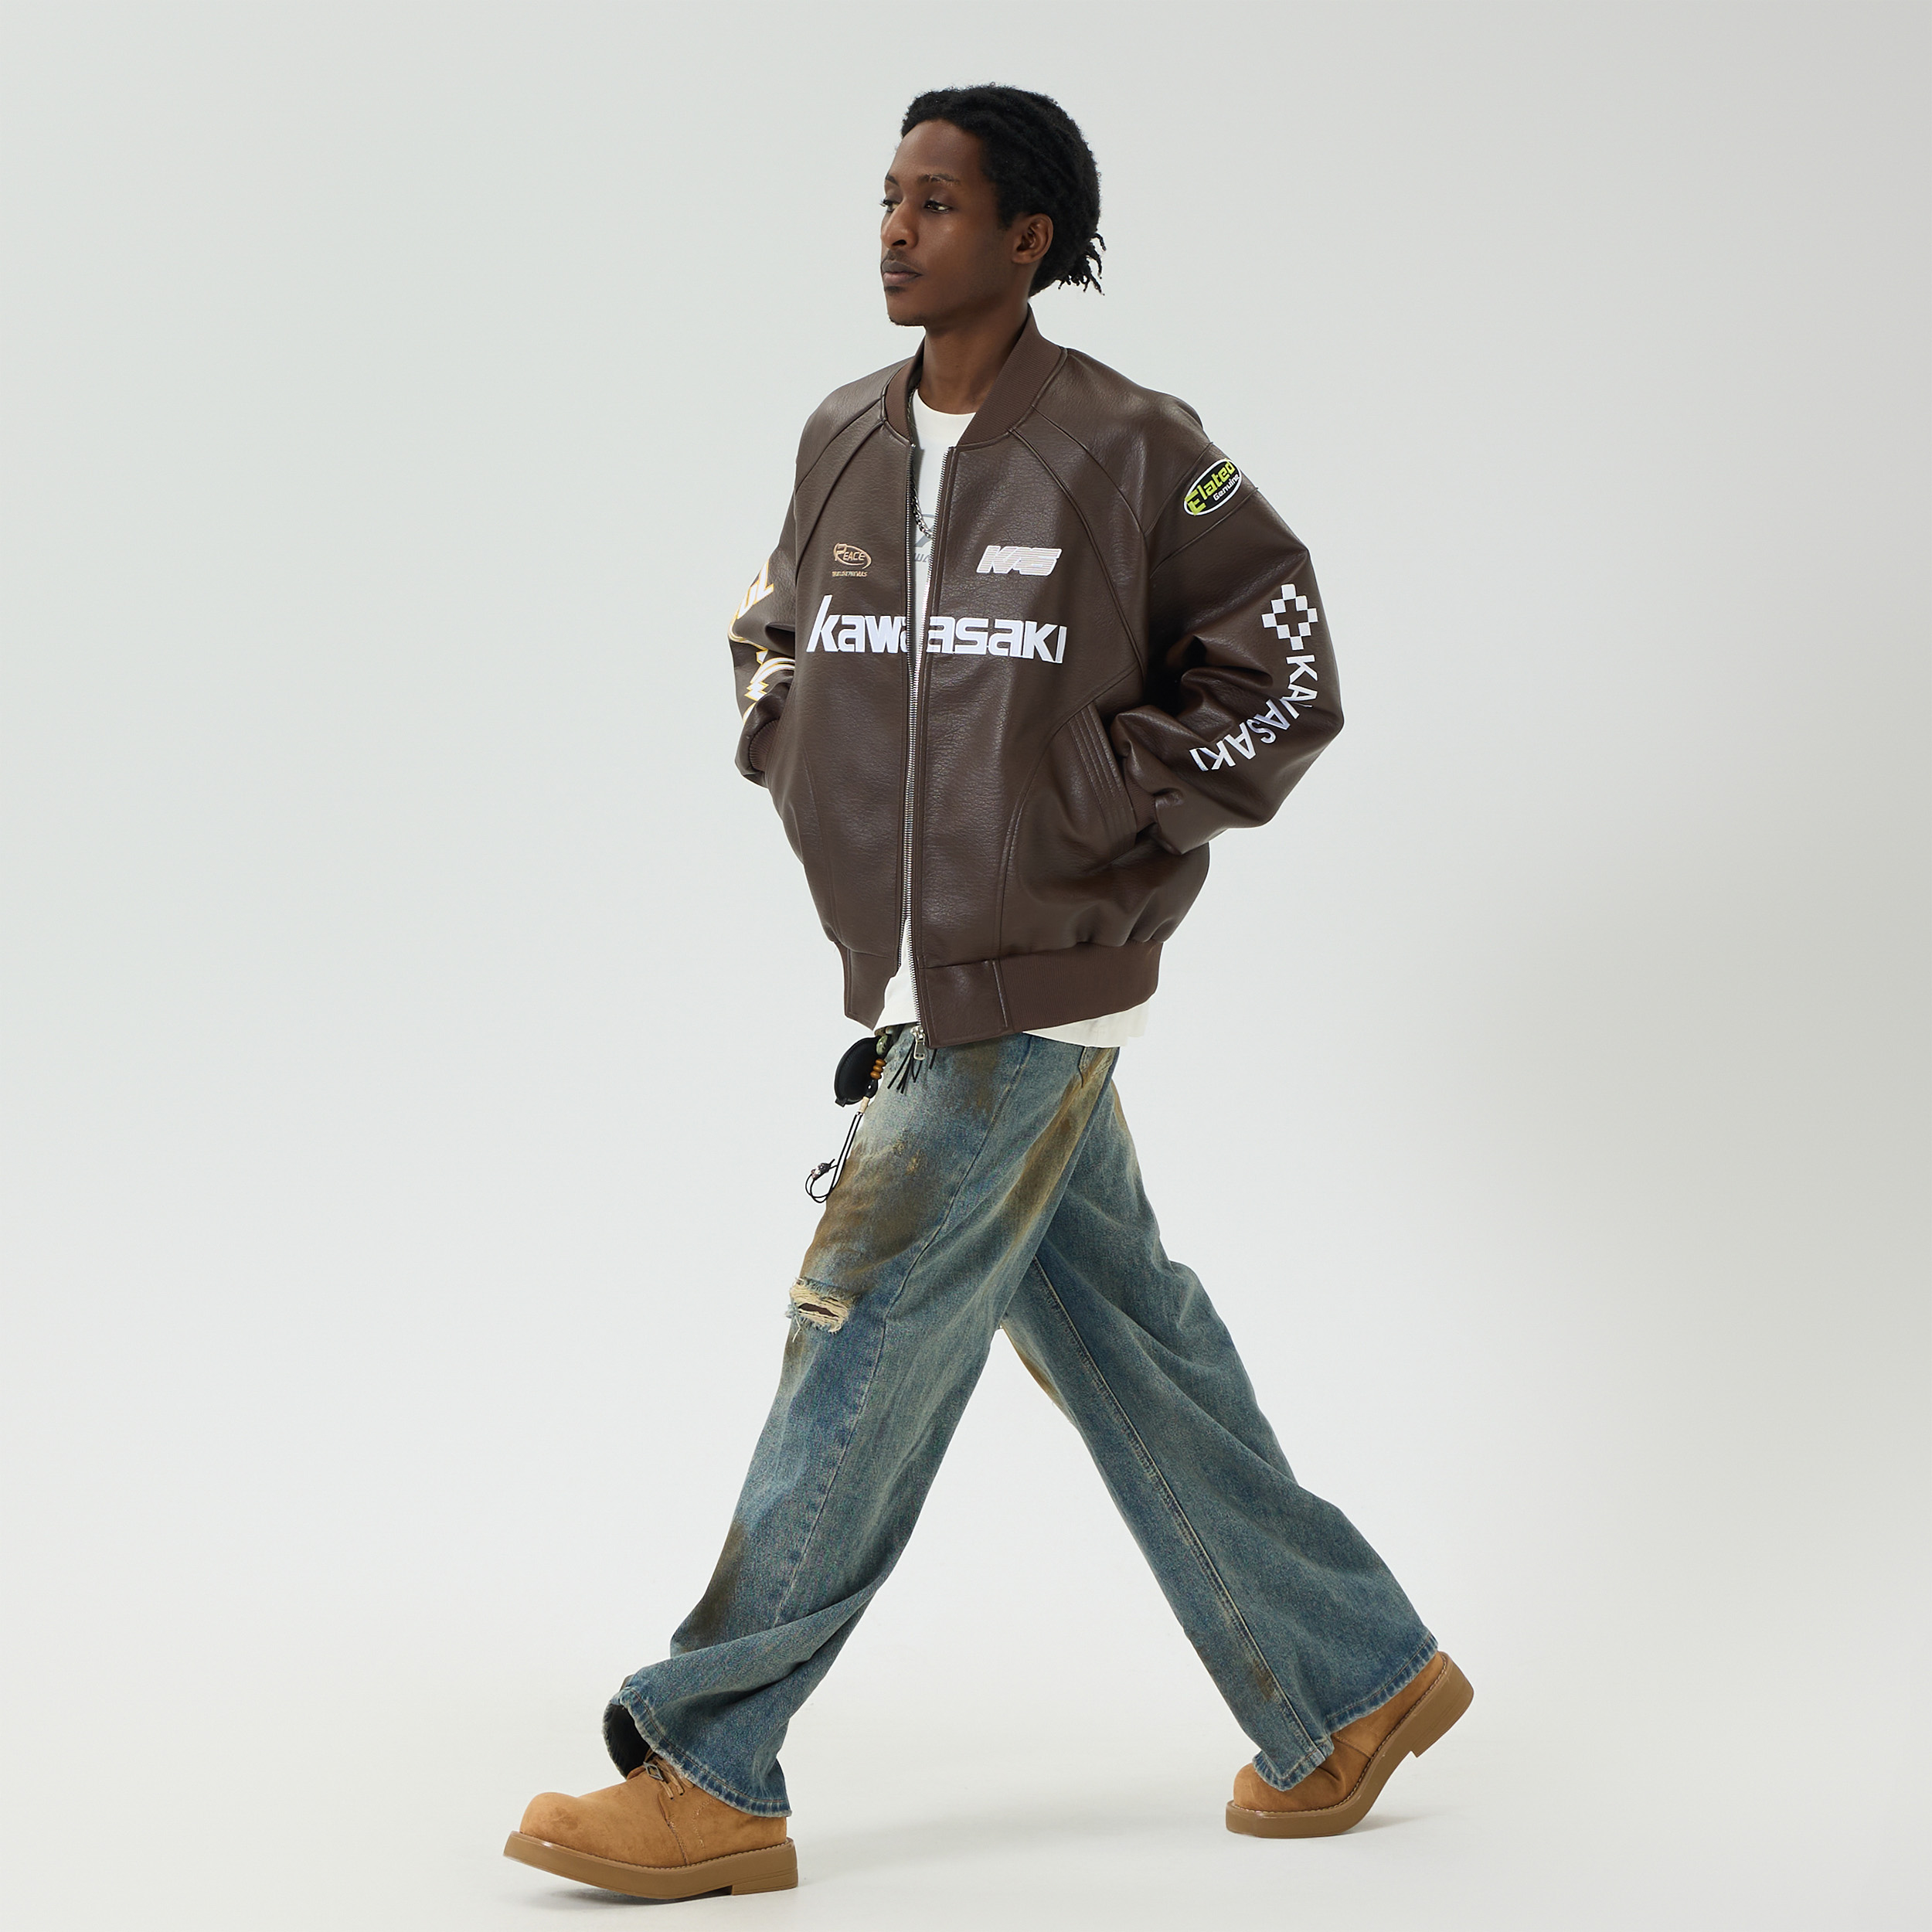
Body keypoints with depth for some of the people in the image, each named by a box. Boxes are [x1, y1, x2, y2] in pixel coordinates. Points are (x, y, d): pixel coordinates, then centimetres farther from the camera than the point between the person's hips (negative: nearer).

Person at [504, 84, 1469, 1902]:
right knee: (1125, 1349, 13)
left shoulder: (1127, 449, -10)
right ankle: (1352, 1684, 26)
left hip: (1034, 988, -7)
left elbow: (1283, 672, -5)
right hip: (916, 979, 7)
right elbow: (771, 634, 25)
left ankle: (706, 1773, 0)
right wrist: (815, 778, 9)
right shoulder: (842, 440, 8)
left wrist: (1098, 799, -10)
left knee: (864, 1343, -7)